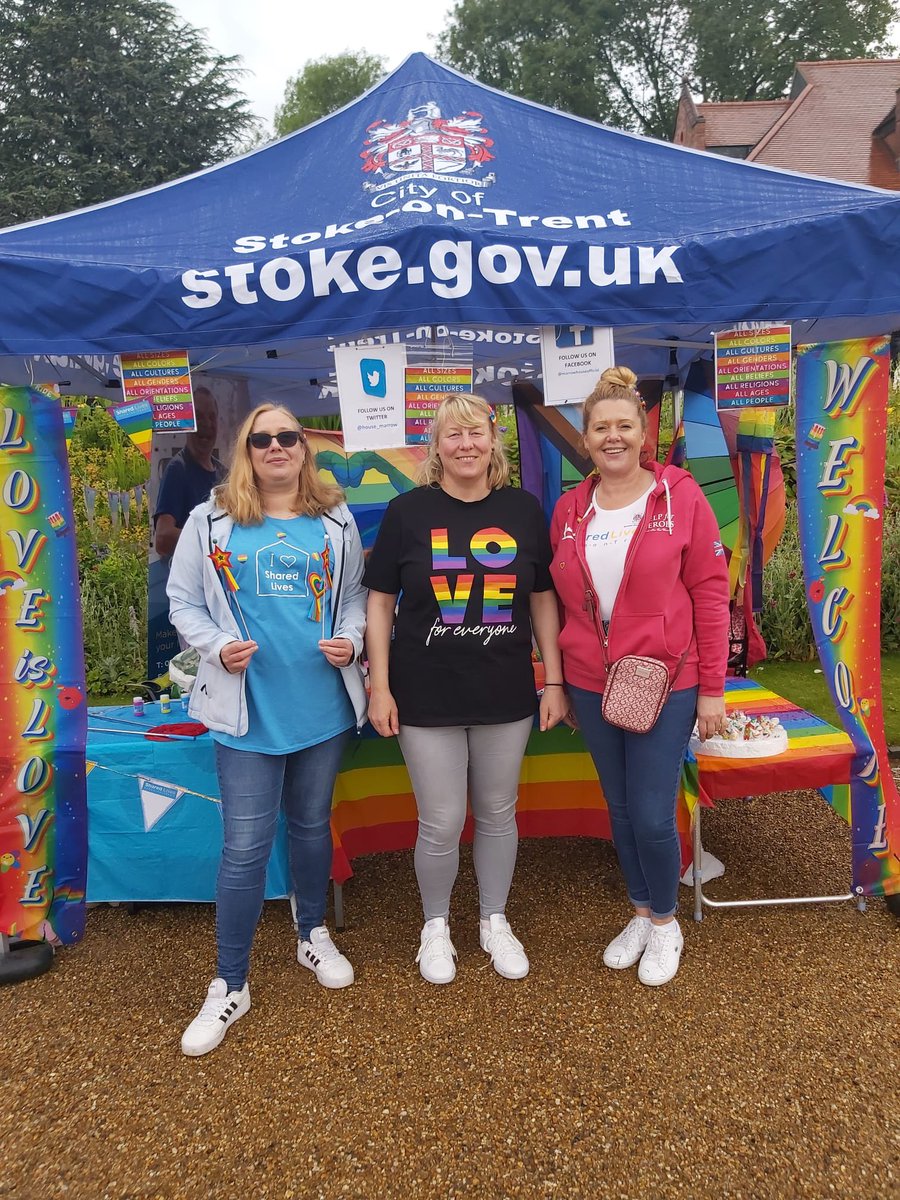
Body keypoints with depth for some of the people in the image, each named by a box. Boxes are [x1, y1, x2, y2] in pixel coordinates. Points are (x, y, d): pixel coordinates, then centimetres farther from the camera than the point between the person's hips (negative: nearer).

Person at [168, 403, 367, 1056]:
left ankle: (314, 935, 42)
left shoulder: (336, 523, 5)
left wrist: (350, 641, -8)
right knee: (246, 846, 0)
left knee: (312, 826, 19)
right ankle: (230, 985, 18)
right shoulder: (211, 522, -1)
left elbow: (356, 597, 11)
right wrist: (218, 648, -14)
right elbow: (184, 602, 2)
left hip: (323, 703, 3)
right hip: (248, 708, -2)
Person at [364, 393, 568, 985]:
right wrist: (380, 686, -5)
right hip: (427, 695, -2)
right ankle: (436, 925, 33)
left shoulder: (523, 509, 1)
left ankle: (495, 921, 38)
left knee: (498, 814, 16)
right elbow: (380, 602, -1)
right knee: (441, 824, 6)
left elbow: (544, 598, 6)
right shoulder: (408, 511, -4)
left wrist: (555, 681, 3)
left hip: (506, 693, 2)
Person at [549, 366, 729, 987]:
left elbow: (711, 593, -6)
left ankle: (665, 923, 28)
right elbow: (561, 600, 10)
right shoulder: (570, 509, 4)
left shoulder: (680, 496, -7)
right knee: (620, 810, 15)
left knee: (653, 817, -1)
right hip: (591, 686, 4)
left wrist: (712, 689, -7)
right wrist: (560, 685, 10)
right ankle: (642, 913, 39)